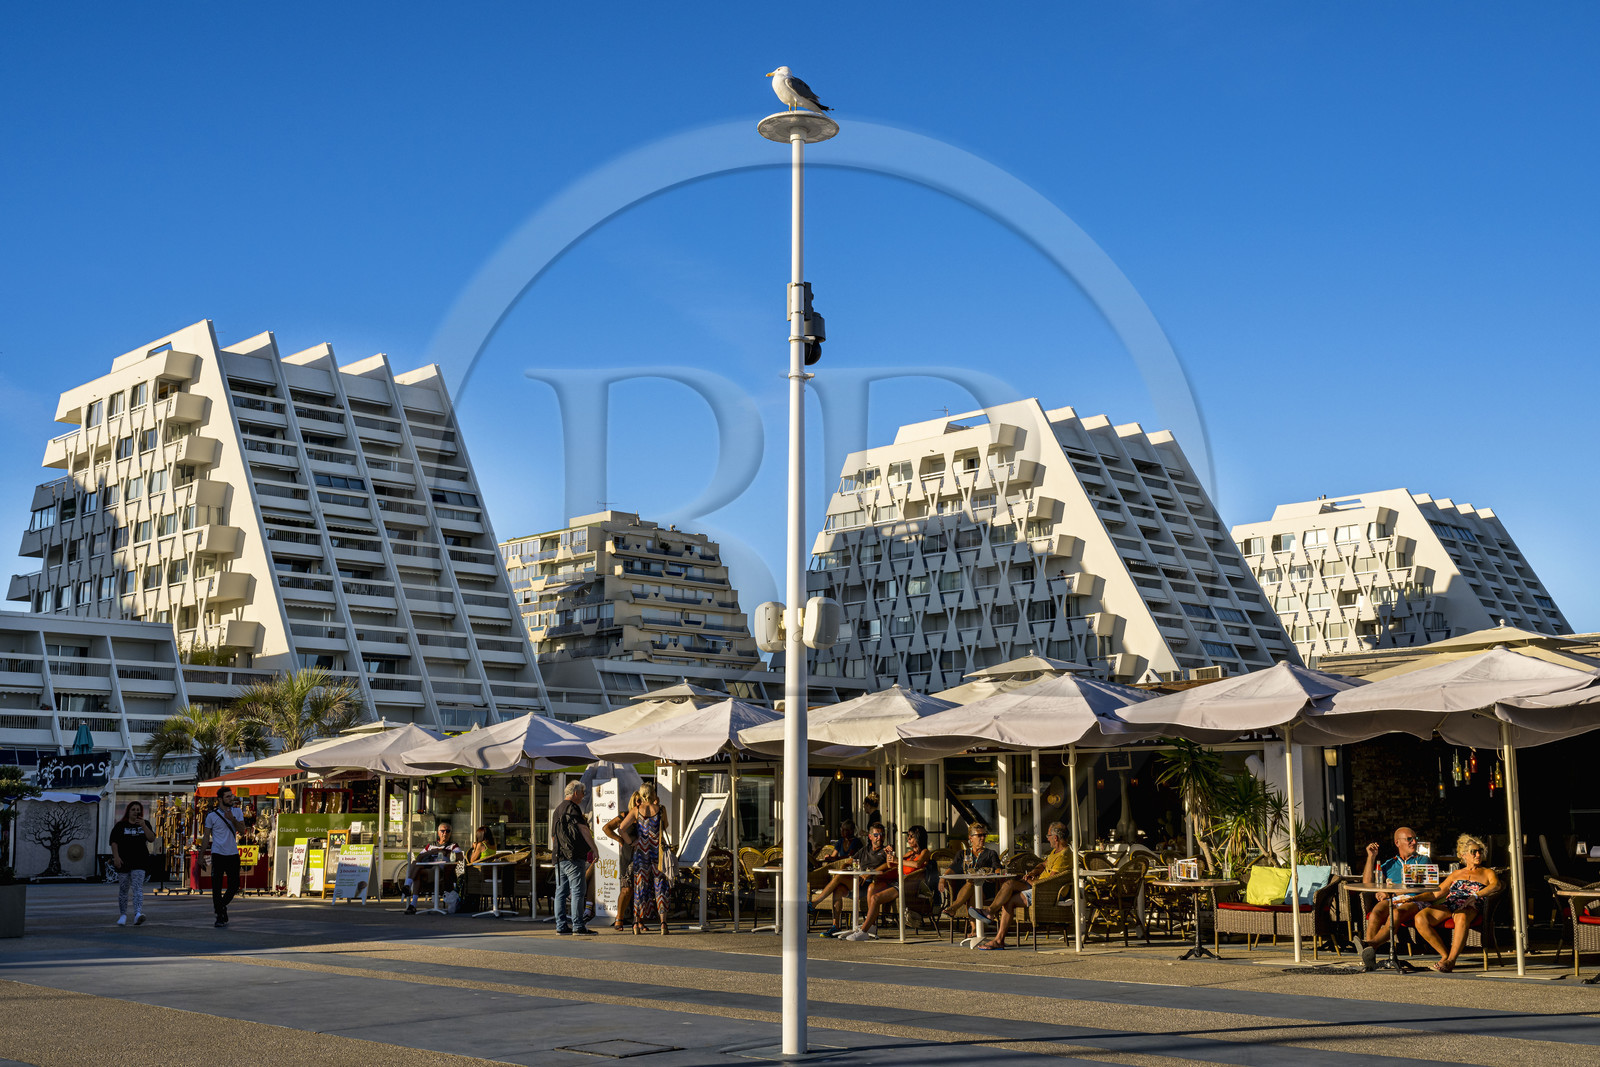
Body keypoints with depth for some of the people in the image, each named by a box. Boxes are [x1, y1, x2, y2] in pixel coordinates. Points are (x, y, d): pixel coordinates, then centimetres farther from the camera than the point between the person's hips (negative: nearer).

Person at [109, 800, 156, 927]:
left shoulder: (145, 824, 10)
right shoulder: (120, 825, 6)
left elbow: (152, 838, -1)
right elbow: (114, 842, 1)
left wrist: (143, 826, -13)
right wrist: (116, 856, -12)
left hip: (139, 861, 0)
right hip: (123, 861, 0)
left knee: (138, 887, -14)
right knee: (123, 889, 8)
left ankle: (138, 913, -28)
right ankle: (123, 915, 22)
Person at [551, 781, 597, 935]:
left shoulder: (557, 810, 20)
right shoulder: (572, 808, -9)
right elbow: (583, 830, -13)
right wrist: (594, 848, -8)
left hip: (559, 857, 9)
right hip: (573, 856, -9)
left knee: (561, 891, 8)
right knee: (577, 891, -8)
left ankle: (561, 926, 8)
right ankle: (577, 926, -9)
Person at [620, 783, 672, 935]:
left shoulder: (636, 811, -3)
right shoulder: (661, 809, -3)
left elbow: (621, 829, -11)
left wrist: (631, 842, 2)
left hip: (641, 850, 1)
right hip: (657, 851, -1)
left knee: (640, 886, 8)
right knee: (660, 888, 4)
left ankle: (637, 923, 5)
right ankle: (663, 921, -6)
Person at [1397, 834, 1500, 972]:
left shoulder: (1487, 873, 22)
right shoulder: (1456, 873, 32)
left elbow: (1496, 885, -1)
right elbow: (1437, 892, 25)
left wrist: (1475, 896, -20)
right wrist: (1413, 898, 10)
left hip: (1469, 907, -4)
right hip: (1447, 905, 4)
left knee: (1461, 917, -44)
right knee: (1420, 918, -28)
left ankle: (1451, 960, -38)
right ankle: (1445, 955, -19)